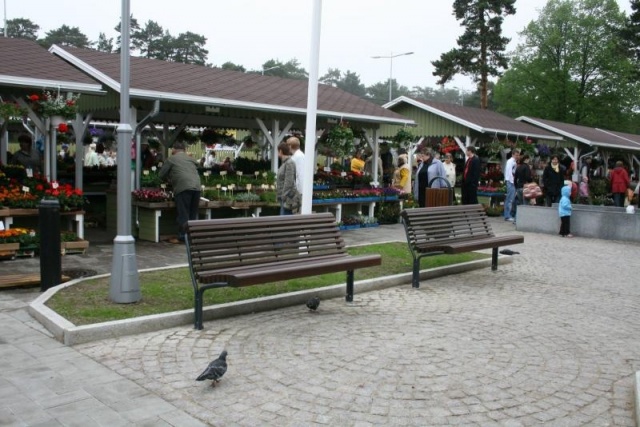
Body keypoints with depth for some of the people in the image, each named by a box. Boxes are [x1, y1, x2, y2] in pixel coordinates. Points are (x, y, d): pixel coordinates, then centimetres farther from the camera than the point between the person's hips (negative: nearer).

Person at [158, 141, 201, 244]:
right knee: (193, 214, 11)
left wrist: (168, 180, 35)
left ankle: (182, 237, 1)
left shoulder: (171, 159, 9)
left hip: (183, 188, -5)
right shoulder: (191, 159, 24)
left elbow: (161, 175, 13)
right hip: (196, 186, 5)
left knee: (183, 215, -1)